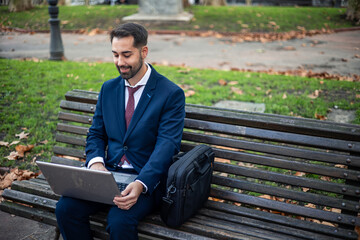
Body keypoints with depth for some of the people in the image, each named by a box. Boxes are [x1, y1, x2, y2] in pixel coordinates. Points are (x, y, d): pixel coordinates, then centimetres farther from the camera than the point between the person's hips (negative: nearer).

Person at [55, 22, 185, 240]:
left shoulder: (172, 94, -7)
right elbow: (96, 133, 14)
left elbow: (166, 146, -15)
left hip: (146, 180, -4)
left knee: (120, 220, -31)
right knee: (66, 208, -19)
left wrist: (141, 184, -31)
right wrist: (95, 162, -9)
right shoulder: (108, 89, 12)